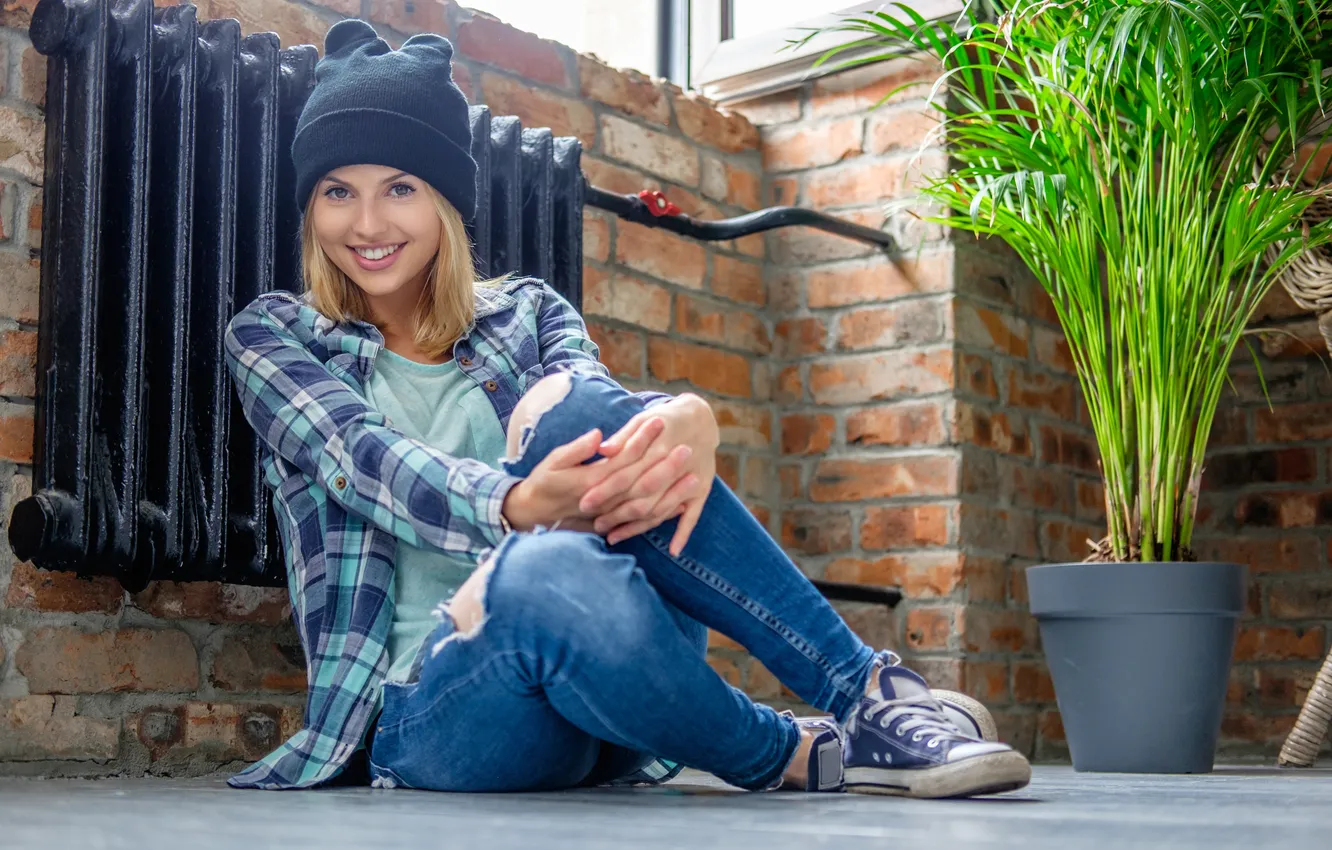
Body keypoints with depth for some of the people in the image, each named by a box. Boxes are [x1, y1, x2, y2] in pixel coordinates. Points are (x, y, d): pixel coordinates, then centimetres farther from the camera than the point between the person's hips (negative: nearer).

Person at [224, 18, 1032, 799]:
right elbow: (368, 463, -12)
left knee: (573, 409, -26)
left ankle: (869, 688, -24)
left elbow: (598, 392, -9)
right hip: (426, 713, -2)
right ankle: (797, 753, -16)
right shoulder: (272, 336, 8)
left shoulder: (525, 314, 14)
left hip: (598, 689, 3)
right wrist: (518, 506, -34)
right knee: (550, 577, -38)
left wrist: (685, 421, -34)